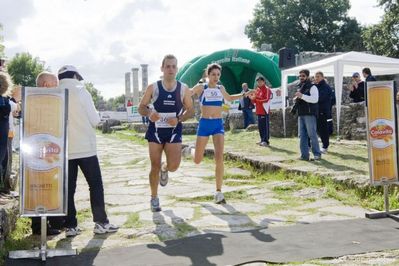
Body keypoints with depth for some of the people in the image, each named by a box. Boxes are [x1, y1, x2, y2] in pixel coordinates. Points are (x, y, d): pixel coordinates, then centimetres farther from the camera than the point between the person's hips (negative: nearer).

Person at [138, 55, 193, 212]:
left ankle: (165, 169, 27)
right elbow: (141, 107, 1)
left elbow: (190, 110, 4)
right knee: (155, 167, 2)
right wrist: (149, 113, -22)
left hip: (174, 131, 1)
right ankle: (154, 199, 20)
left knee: (174, 166, -13)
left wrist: (179, 119, -16)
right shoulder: (153, 88, -4)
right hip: (155, 130, 0)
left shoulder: (183, 89, -2)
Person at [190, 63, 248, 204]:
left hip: (218, 125, 2)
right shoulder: (201, 87, 0)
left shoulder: (221, 88, 11)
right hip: (204, 124, -2)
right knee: (197, 160, 4)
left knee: (219, 158, -14)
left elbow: (229, 98, 32)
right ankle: (193, 151, 45)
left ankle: (218, 192, -7)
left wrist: (243, 95, 22)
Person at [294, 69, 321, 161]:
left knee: (312, 134, -7)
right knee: (302, 135, 6)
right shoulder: (300, 88, 22)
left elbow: (315, 99, -17)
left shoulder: (312, 87, -3)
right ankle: (304, 155, 10)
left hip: (310, 114, -8)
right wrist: (296, 99, 11)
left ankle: (317, 154, 0)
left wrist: (302, 96, -21)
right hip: (301, 114, 8)